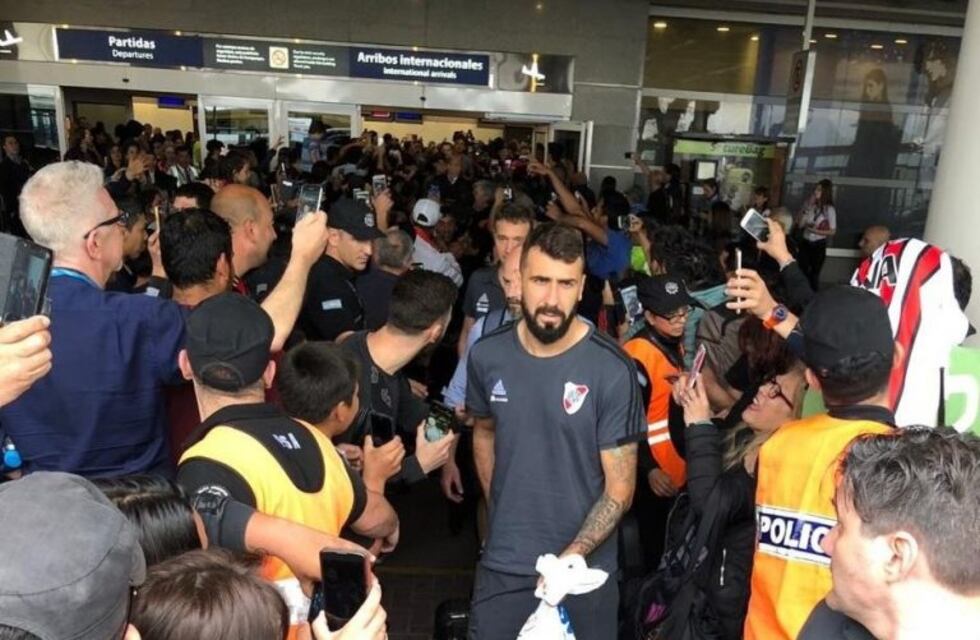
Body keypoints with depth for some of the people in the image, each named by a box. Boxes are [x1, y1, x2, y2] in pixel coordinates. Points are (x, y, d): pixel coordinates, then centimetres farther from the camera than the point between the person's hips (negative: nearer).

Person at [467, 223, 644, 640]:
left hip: (584, 571, -2)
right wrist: (500, 513, 9)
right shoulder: (487, 356, -6)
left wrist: (570, 556, -21)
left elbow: (619, 490, -13)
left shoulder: (612, 370, -17)